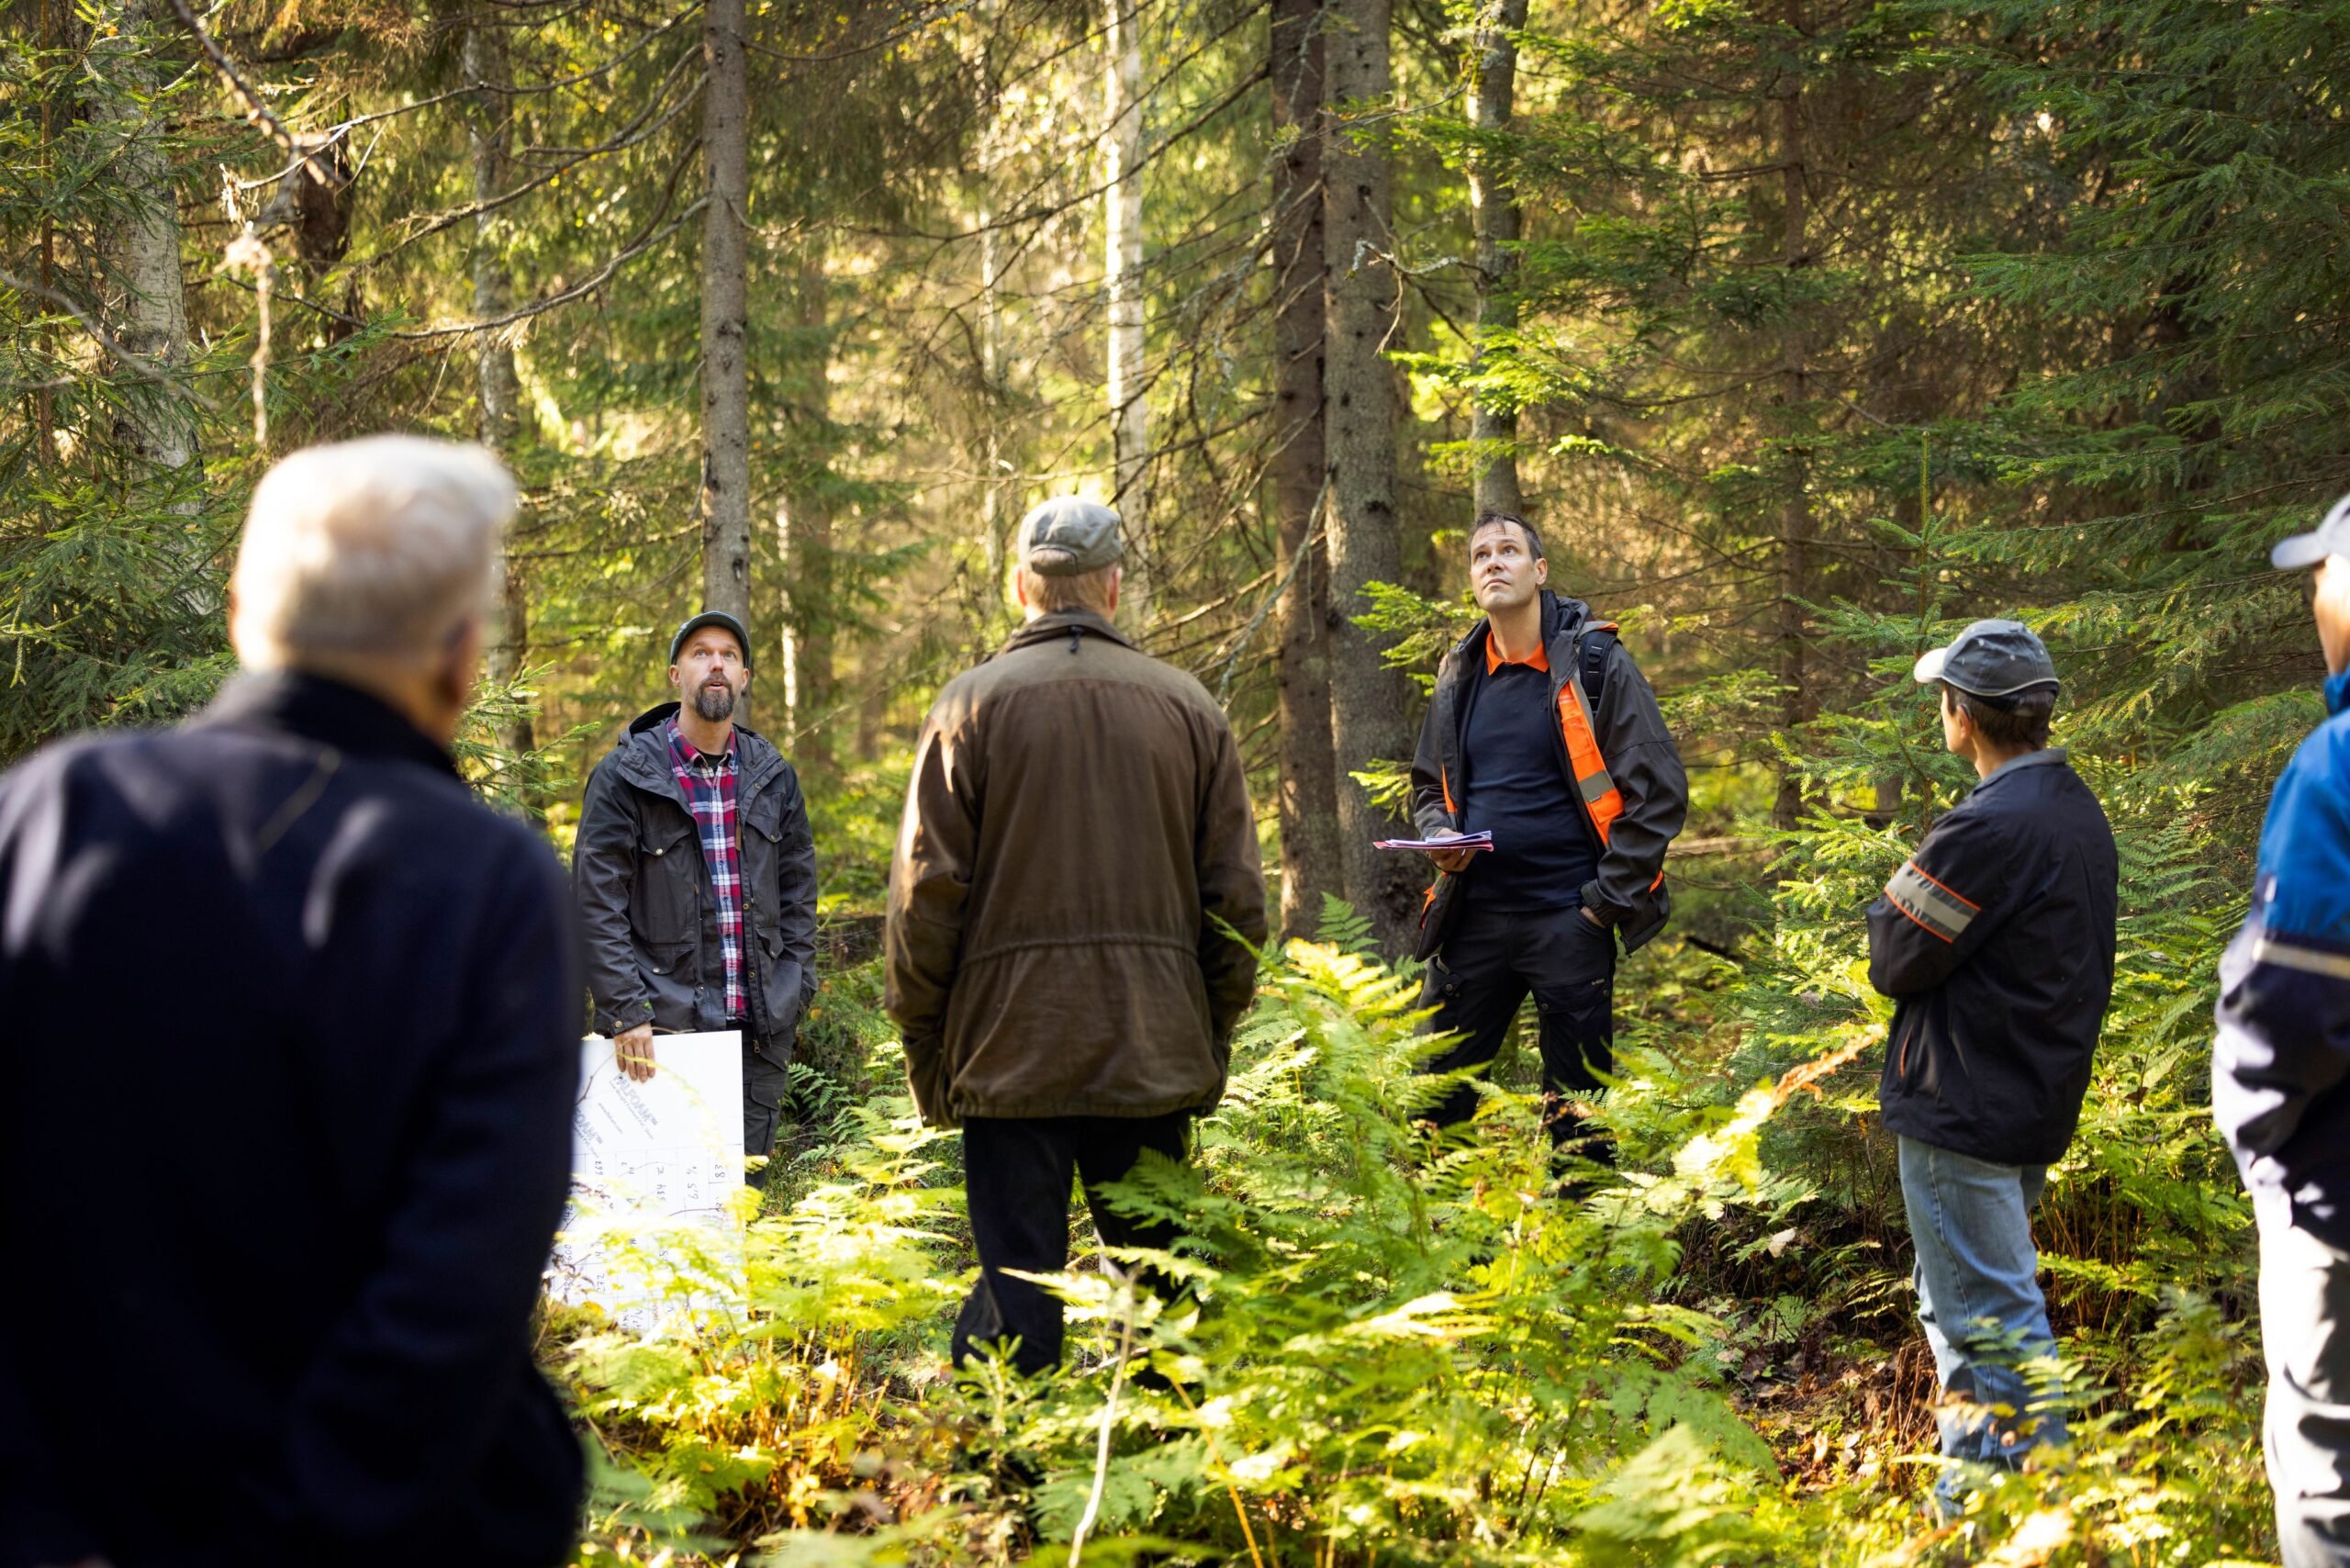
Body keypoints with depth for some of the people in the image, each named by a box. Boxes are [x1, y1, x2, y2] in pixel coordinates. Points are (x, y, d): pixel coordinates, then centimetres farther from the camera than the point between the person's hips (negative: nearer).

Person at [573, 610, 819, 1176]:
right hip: (664, 1025, -4)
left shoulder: (772, 777, 11)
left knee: (746, 1187, 9)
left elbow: (798, 890, 16)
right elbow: (596, 904, -8)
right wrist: (625, 1011, -15)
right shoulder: (625, 776, -4)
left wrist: (795, 994, 6)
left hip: (761, 1026, 4)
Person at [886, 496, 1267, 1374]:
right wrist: (1212, 1036, 16)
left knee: (1016, 1285, 0)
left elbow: (925, 896, -4)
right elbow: (1236, 898, 7)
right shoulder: (1188, 708, 5)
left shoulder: (973, 704, -2)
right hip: (1155, 1056, 2)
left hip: (1012, 1048, -2)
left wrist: (924, 1044, 5)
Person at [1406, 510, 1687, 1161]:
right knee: (1432, 1094, 6)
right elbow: (1428, 785, 23)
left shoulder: (1595, 663, -5)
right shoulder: (1459, 676, 10)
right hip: (1474, 917, 5)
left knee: (1577, 1108, 4)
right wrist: (1440, 835, 0)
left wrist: (1609, 899, -11)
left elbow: (1659, 790, -7)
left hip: (1568, 916, -5)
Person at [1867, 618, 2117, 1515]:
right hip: (2038, 1101, 10)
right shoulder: (2079, 813, 8)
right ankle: (1975, 1475, 31)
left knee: (1992, 1320, -3)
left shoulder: (1989, 830, -23)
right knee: (1960, 1305, 22)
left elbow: (1895, 961, -16)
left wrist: (1894, 898, 4)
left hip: (1964, 1114, -10)